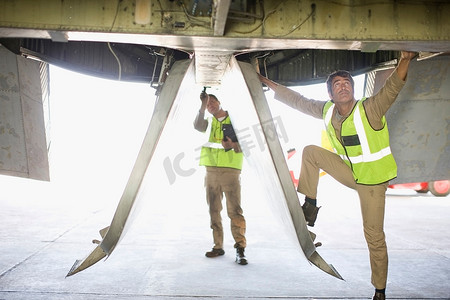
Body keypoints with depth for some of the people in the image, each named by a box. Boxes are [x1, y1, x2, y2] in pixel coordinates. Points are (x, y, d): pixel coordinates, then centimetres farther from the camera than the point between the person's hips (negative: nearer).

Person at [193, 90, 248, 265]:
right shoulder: (209, 122, 15)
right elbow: (197, 126, -9)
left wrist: (233, 145, -16)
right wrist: (202, 105, -15)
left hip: (230, 170, -4)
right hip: (211, 170, 4)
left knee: (235, 210, -11)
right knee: (214, 211, 7)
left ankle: (240, 249, -8)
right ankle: (218, 246, 17)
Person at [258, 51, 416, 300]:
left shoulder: (369, 109, -22)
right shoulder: (327, 111, -6)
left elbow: (393, 87, -37)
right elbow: (297, 100, 2)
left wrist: (405, 60, -54)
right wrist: (268, 83, 4)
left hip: (372, 180, -5)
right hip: (348, 171, 5)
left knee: (374, 237, 0)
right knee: (310, 152, -7)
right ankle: (310, 207, 1)